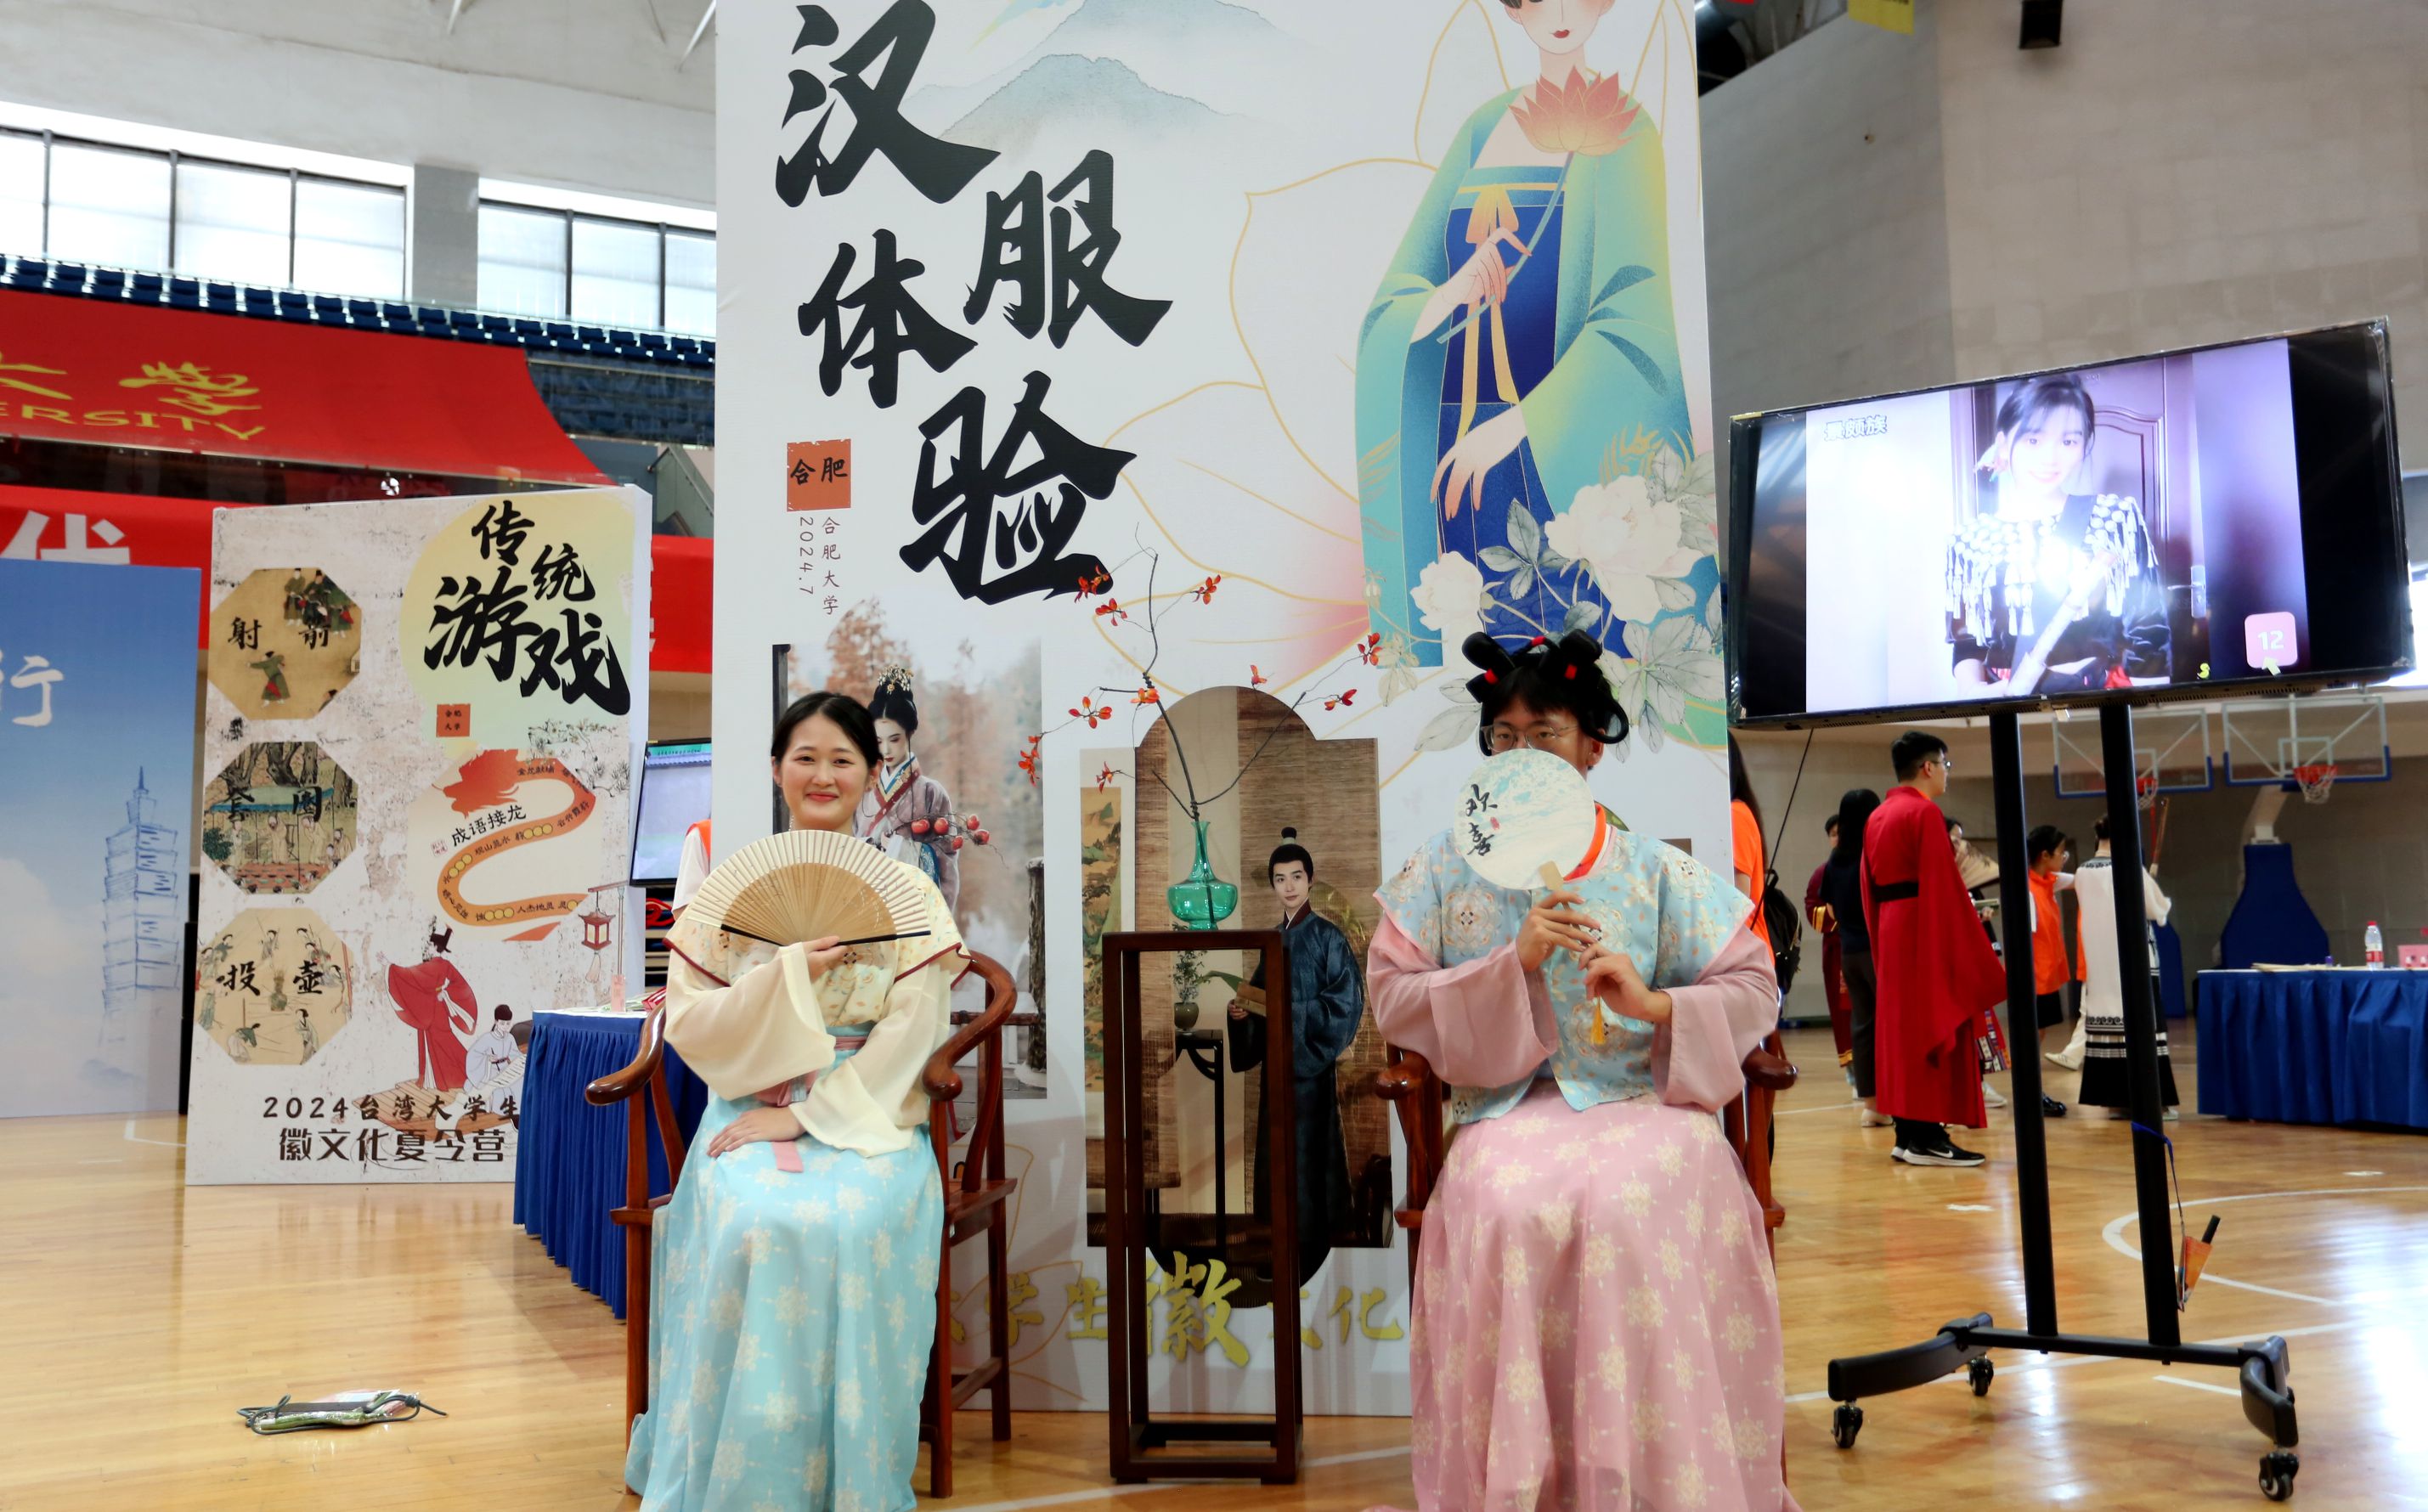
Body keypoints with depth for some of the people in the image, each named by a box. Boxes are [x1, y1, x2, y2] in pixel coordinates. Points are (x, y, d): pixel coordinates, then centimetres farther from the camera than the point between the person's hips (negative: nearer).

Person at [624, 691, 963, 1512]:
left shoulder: (908, 892, 5)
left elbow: (912, 1032, -5)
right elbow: (688, 1022, 2)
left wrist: (807, 1114, -14)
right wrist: (787, 973, -14)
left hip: (869, 1118, -1)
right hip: (749, 1110, 1)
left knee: (843, 1227, -31)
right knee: (754, 1224, -30)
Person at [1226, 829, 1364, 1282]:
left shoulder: (1328, 936, -7)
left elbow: (1348, 1001, -12)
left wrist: (1294, 1013, -18)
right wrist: (1244, 1009, -1)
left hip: (1312, 1060, -7)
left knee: (1310, 1154, -5)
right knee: (1277, 1154, 9)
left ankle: (1315, 1251, 3)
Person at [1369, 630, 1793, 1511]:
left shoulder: (1654, 870, 9)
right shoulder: (1445, 867, 11)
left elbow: (1752, 990, 7)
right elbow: (1390, 994, 2)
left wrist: (1654, 1005, -13)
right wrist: (1513, 963, -11)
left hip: (1642, 1101, 0)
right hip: (1505, 1108, 0)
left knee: (1630, 1205, -32)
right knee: (1506, 1207, -32)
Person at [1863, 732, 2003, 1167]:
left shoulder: (1878, 817, 13)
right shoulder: (1925, 813, -12)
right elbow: (1943, 886, -17)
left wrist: (1883, 943, 18)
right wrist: (1972, 948, -13)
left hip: (1891, 931, 9)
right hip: (1928, 933, -8)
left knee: (1902, 1029, 10)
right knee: (1937, 1029, -4)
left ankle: (1907, 1133, 13)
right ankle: (1927, 1137, -3)